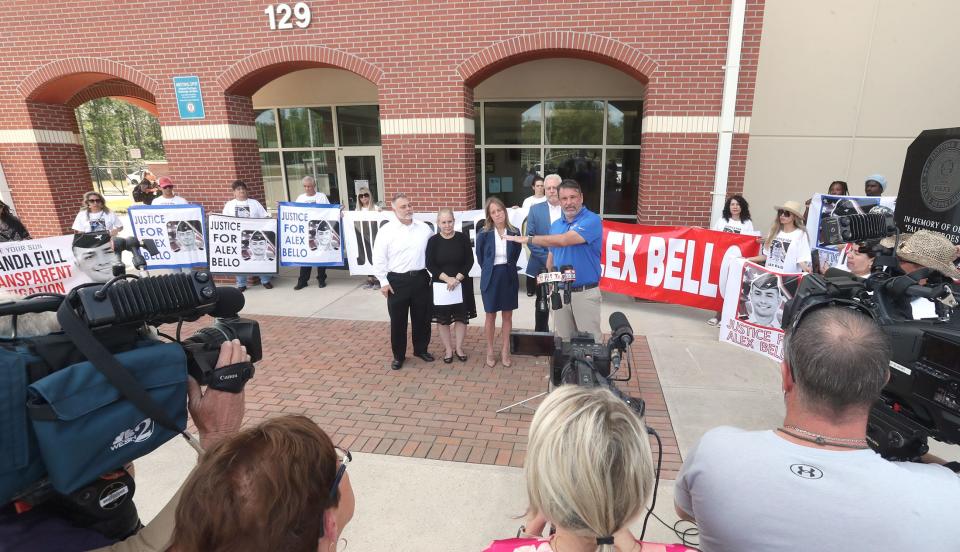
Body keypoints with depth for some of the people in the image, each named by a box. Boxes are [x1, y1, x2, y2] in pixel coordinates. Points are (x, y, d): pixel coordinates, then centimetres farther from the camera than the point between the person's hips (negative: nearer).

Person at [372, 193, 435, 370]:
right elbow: (379, 258, -5)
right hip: (397, 281, -3)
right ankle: (398, 355, 24)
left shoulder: (424, 228, 3)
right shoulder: (386, 230, -6)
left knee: (422, 318, 14)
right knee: (398, 321, 8)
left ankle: (421, 349, 34)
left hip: (421, 279, 3)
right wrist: (384, 282, -6)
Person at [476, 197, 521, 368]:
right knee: (491, 316, 9)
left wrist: (507, 269, 8)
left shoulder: (514, 233, -4)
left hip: (509, 278, 2)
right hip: (491, 278, -2)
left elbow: (516, 255, 9)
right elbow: (480, 257, 4)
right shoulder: (484, 234, -9)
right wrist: (489, 270, 10)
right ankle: (490, 351, 24)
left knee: (507, 315, 11)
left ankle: (505, 351, 25)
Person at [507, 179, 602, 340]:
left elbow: (563, 240, -25)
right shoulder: (556, 225, 10)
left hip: (585, 292, -6)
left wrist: (528, 239, -19)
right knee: (563, 339, 16)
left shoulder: (592, 220, -13)